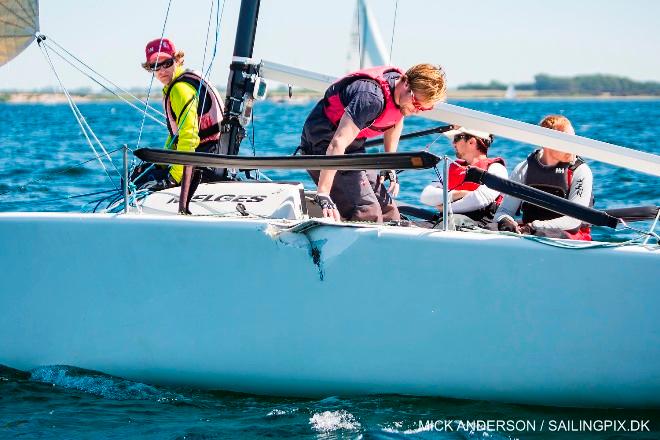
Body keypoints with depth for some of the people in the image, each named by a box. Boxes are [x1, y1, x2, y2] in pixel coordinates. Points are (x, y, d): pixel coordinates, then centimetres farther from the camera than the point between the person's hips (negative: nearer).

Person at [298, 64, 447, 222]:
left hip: (353, 150, 10)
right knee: (369, 213, -24)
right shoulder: (372, 97, -33)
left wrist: (389, 165, 19)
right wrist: (323, 195, -44)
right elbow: (338, 144, -39)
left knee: (388, 211, 3)